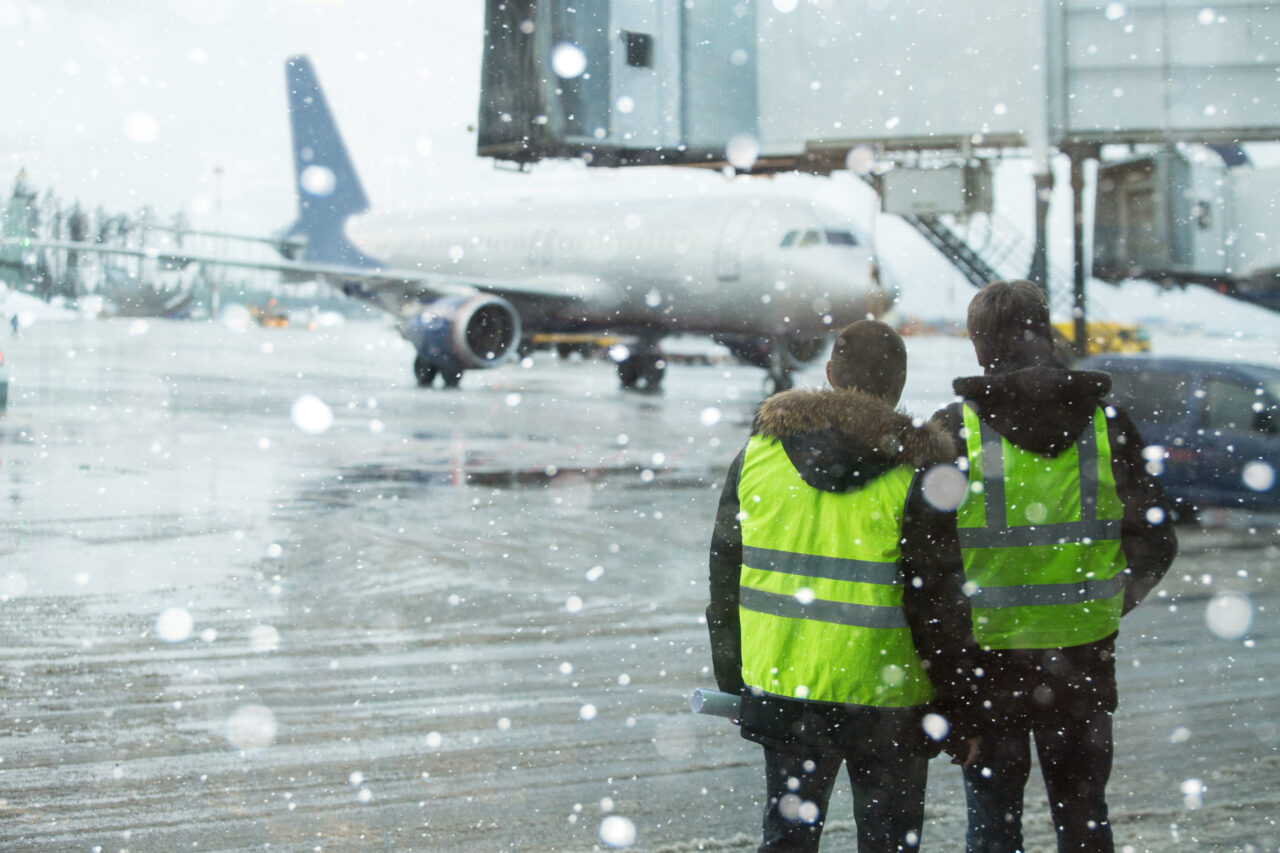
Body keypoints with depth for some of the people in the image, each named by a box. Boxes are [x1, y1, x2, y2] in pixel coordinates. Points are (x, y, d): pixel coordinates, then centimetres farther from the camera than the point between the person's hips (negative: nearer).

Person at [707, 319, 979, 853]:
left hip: (783, 687, 3)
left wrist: (731, 676, 17)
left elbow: (725, 574, 7)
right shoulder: (919, 471, -11)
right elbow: (940, 603, -10)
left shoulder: (760, 449, 1)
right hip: (886, 693, -3)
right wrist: (952, 708, -1)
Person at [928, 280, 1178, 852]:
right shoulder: (1105, 422, -2)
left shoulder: (955, 428, -10)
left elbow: (928, 551, -12)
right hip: (1083, 654, 2)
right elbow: (1155, 542, 0)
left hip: (986, 653, -2)